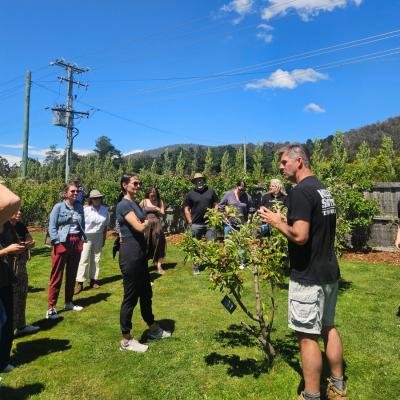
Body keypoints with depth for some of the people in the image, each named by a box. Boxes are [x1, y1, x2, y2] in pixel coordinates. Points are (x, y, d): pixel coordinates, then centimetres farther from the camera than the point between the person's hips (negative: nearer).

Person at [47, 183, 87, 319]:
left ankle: (69, 302, 27)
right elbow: (52, 227, -6)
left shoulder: (80, 207, 9)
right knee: (57, 276, -1)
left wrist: (82, 239, 6)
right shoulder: (58, 207, -4)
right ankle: (51, 307, 7)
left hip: (76, 242, 5)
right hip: (62, 243, -5)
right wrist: (57, 242, -14)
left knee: (72, 274, 14)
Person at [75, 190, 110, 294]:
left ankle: (93, 280, 22)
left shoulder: (104, 210, 4)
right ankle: (80, 283, 1)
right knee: (83, 259, -5)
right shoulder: (86, 209, -9)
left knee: (96, 259, 10)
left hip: (98, 236, 4)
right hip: (86, 236, -4)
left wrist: (104, 239, 13)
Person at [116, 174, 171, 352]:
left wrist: (143, 224, -7)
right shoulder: (124, 205, -15)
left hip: (140, 251, 10)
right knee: (130, 297, 2)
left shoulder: (135, 203, 14)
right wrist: (146, 223, -3)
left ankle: (154, 331, 35)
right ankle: (126, 340, 17)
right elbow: (140, 227, -22)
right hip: (130, 252, -10)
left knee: (146, 293, 19)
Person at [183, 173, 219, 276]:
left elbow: (216, 205, 11)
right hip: (196, 225, 0)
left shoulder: (211, 191, 7)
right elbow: (186, 209, 4)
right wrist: (190, 222, -3)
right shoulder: (190, 194, 3)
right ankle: (196, 268, 20)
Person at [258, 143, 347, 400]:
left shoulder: (301, 191, -19)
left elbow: (300, 236, -27)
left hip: (308, 276, -10)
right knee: (328, 326, 21)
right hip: (330, 271, 10)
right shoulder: (323, 189, 11)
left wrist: (278, 223, -11)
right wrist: (288, 221, 14)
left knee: (308, 336, 3)